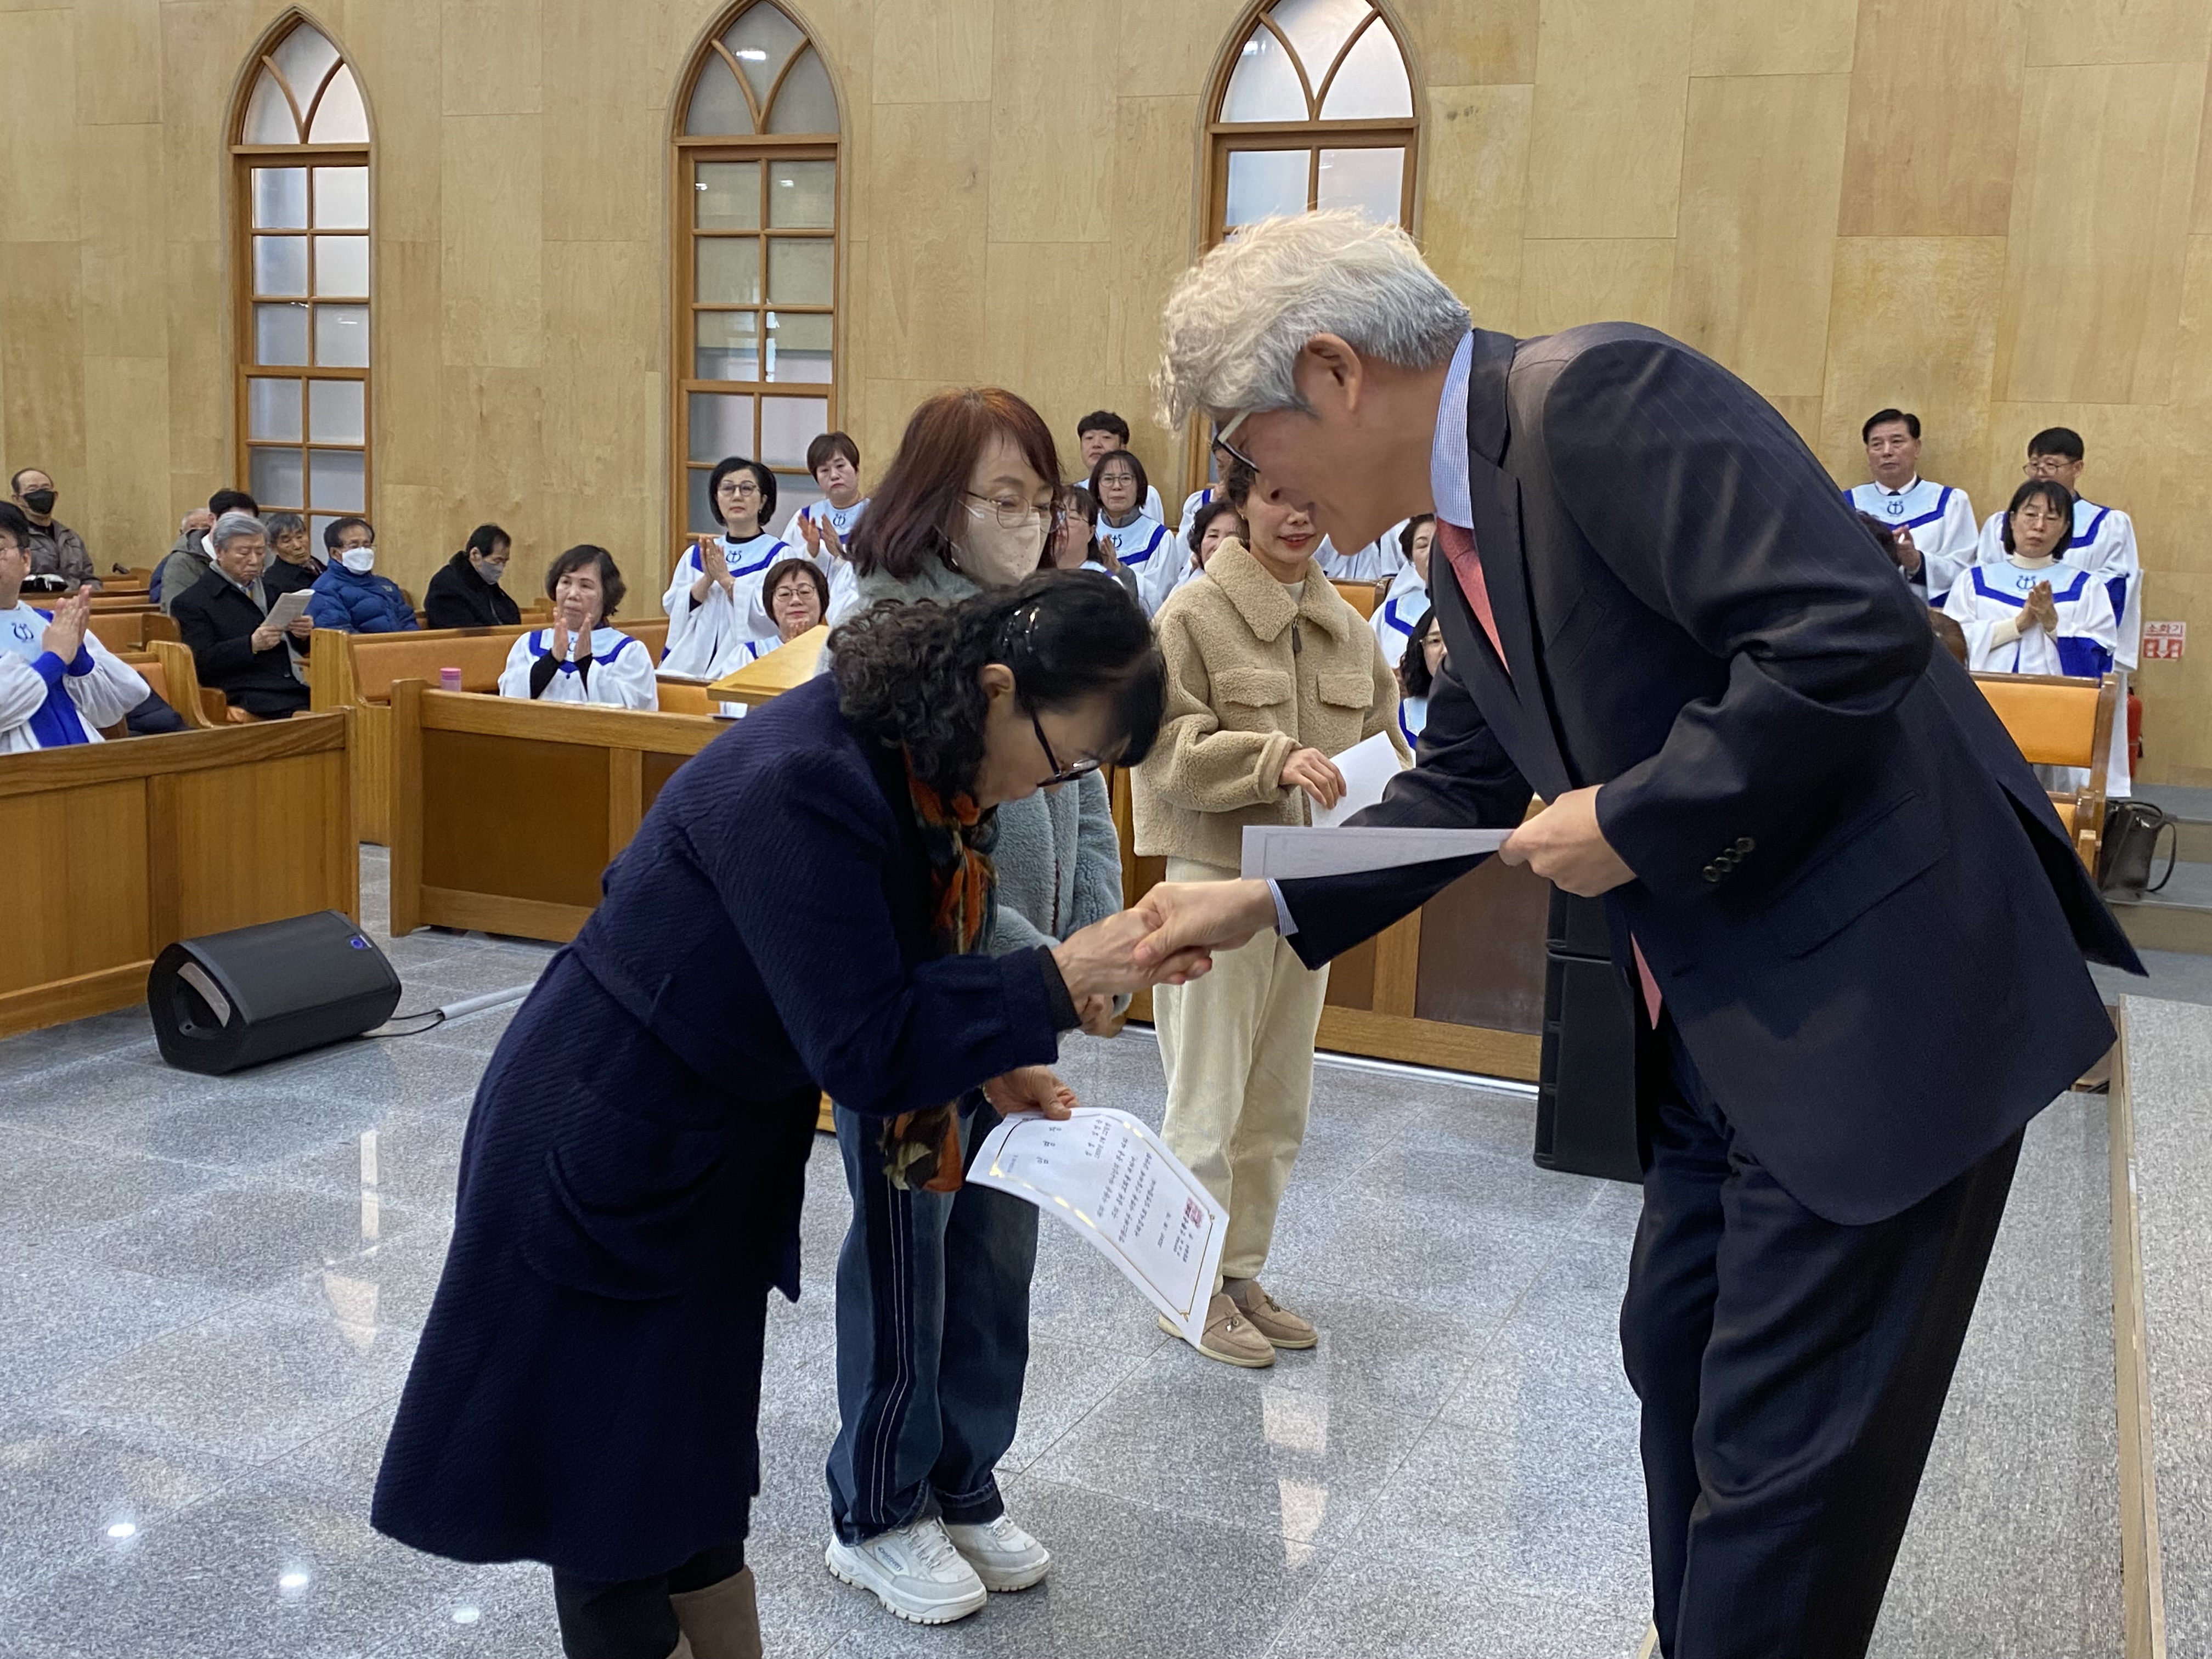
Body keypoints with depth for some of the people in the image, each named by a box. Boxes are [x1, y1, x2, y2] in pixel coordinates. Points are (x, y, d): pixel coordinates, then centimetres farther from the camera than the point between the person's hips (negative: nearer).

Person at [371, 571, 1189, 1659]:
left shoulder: (908, 763, -3)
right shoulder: (805, 783, -31)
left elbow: (875, 981, 7)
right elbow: (860, 1047, -31)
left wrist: (987, 1064, -5)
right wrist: (1056, 986, -30)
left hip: (714, 1159, 9)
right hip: (602, 1158, -9)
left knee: (699, 1460, 20)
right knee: (613, 1487, 7)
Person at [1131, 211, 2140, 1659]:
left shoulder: (1598, 396, -19)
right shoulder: (1467, 536, 11)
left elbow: (1854, 633, -27)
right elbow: (1461, 788, 22)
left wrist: (1635, 819, -19)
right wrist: (1266, 904, 15)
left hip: (1875, 990, -10)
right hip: (1721, 1020, 10)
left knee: (1779, 1446, 0)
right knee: (1679, 1361, 21)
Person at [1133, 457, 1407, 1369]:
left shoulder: (1348, 628, 10)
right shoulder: (1194, 614, -8)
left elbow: (1381, 739, 13)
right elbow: (1167, 746, -15)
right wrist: (1276, 761, -27)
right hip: (1216, 876, -6)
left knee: (1278, 1105, 14)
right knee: (1208, 1103, 0)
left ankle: (1240, 1272, 29)